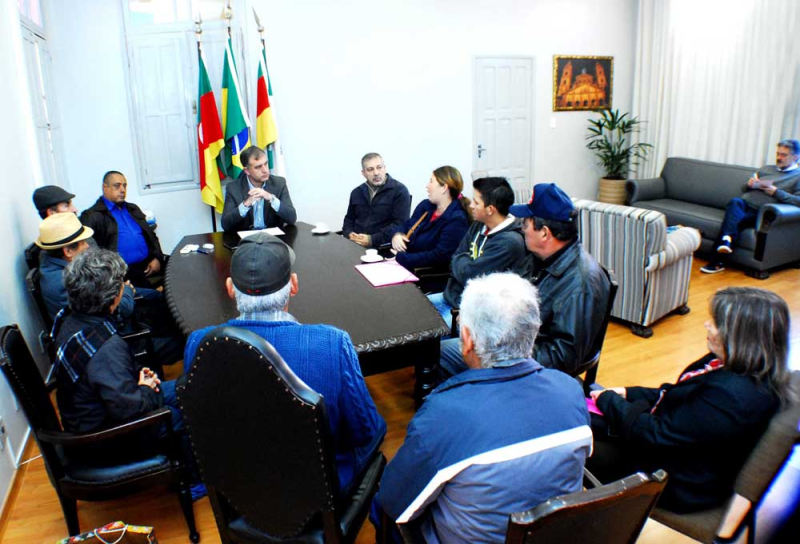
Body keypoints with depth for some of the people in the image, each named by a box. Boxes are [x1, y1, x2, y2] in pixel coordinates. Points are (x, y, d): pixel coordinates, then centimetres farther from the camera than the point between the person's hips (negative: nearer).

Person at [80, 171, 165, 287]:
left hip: (149, 264, 7)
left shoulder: (133, 209, 24)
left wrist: (157, 258, 5)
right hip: (124, 270, -7)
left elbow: (151, 235, 24)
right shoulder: (92, 216, 3)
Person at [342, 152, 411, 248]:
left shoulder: (399, 190, -3)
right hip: (354, 243, 5)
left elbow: (400, 224, -11)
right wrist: (349, 234, 2)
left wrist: (372, 240, -16)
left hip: (383, 246, -5)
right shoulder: (357, 192, 16)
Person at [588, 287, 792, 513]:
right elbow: (676, 395, 10)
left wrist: (608, 400, -15)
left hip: (677, 482, -9)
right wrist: (627, 393, 2)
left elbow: (656, 436, -28)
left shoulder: (731, 396, -34)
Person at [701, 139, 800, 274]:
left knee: (737, 221, -34)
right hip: (744, 205, 4)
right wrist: (749, 184, 8)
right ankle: (727, 240, -52)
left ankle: (718, 261, -41)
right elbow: (743, 189, 31)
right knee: (735, 201, -33)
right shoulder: (766, 169, 30)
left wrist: (775, 191, -10)